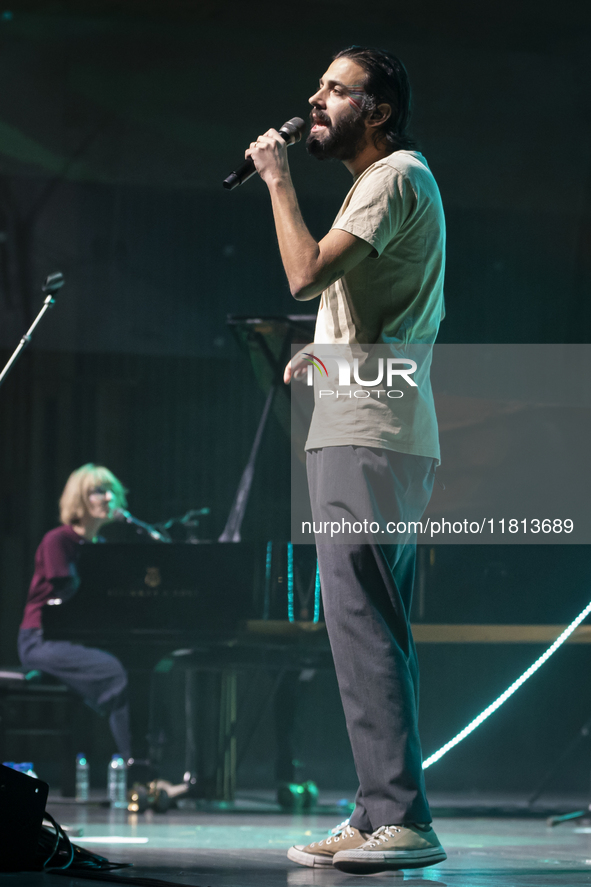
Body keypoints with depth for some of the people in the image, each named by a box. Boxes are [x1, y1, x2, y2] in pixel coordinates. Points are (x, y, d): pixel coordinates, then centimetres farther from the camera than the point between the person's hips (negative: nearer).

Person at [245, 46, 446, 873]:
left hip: (367, 438, -11)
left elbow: (308, 272, -20)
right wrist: (328, 350, 17)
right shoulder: (390, 182, 25)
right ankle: (380, 817, 11)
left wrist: (278, 178, -7)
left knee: (361, 622, -16)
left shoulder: (397, 176, -8)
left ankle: (402, 819, -20)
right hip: (368, 430, 11)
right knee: (374, 630, 9)